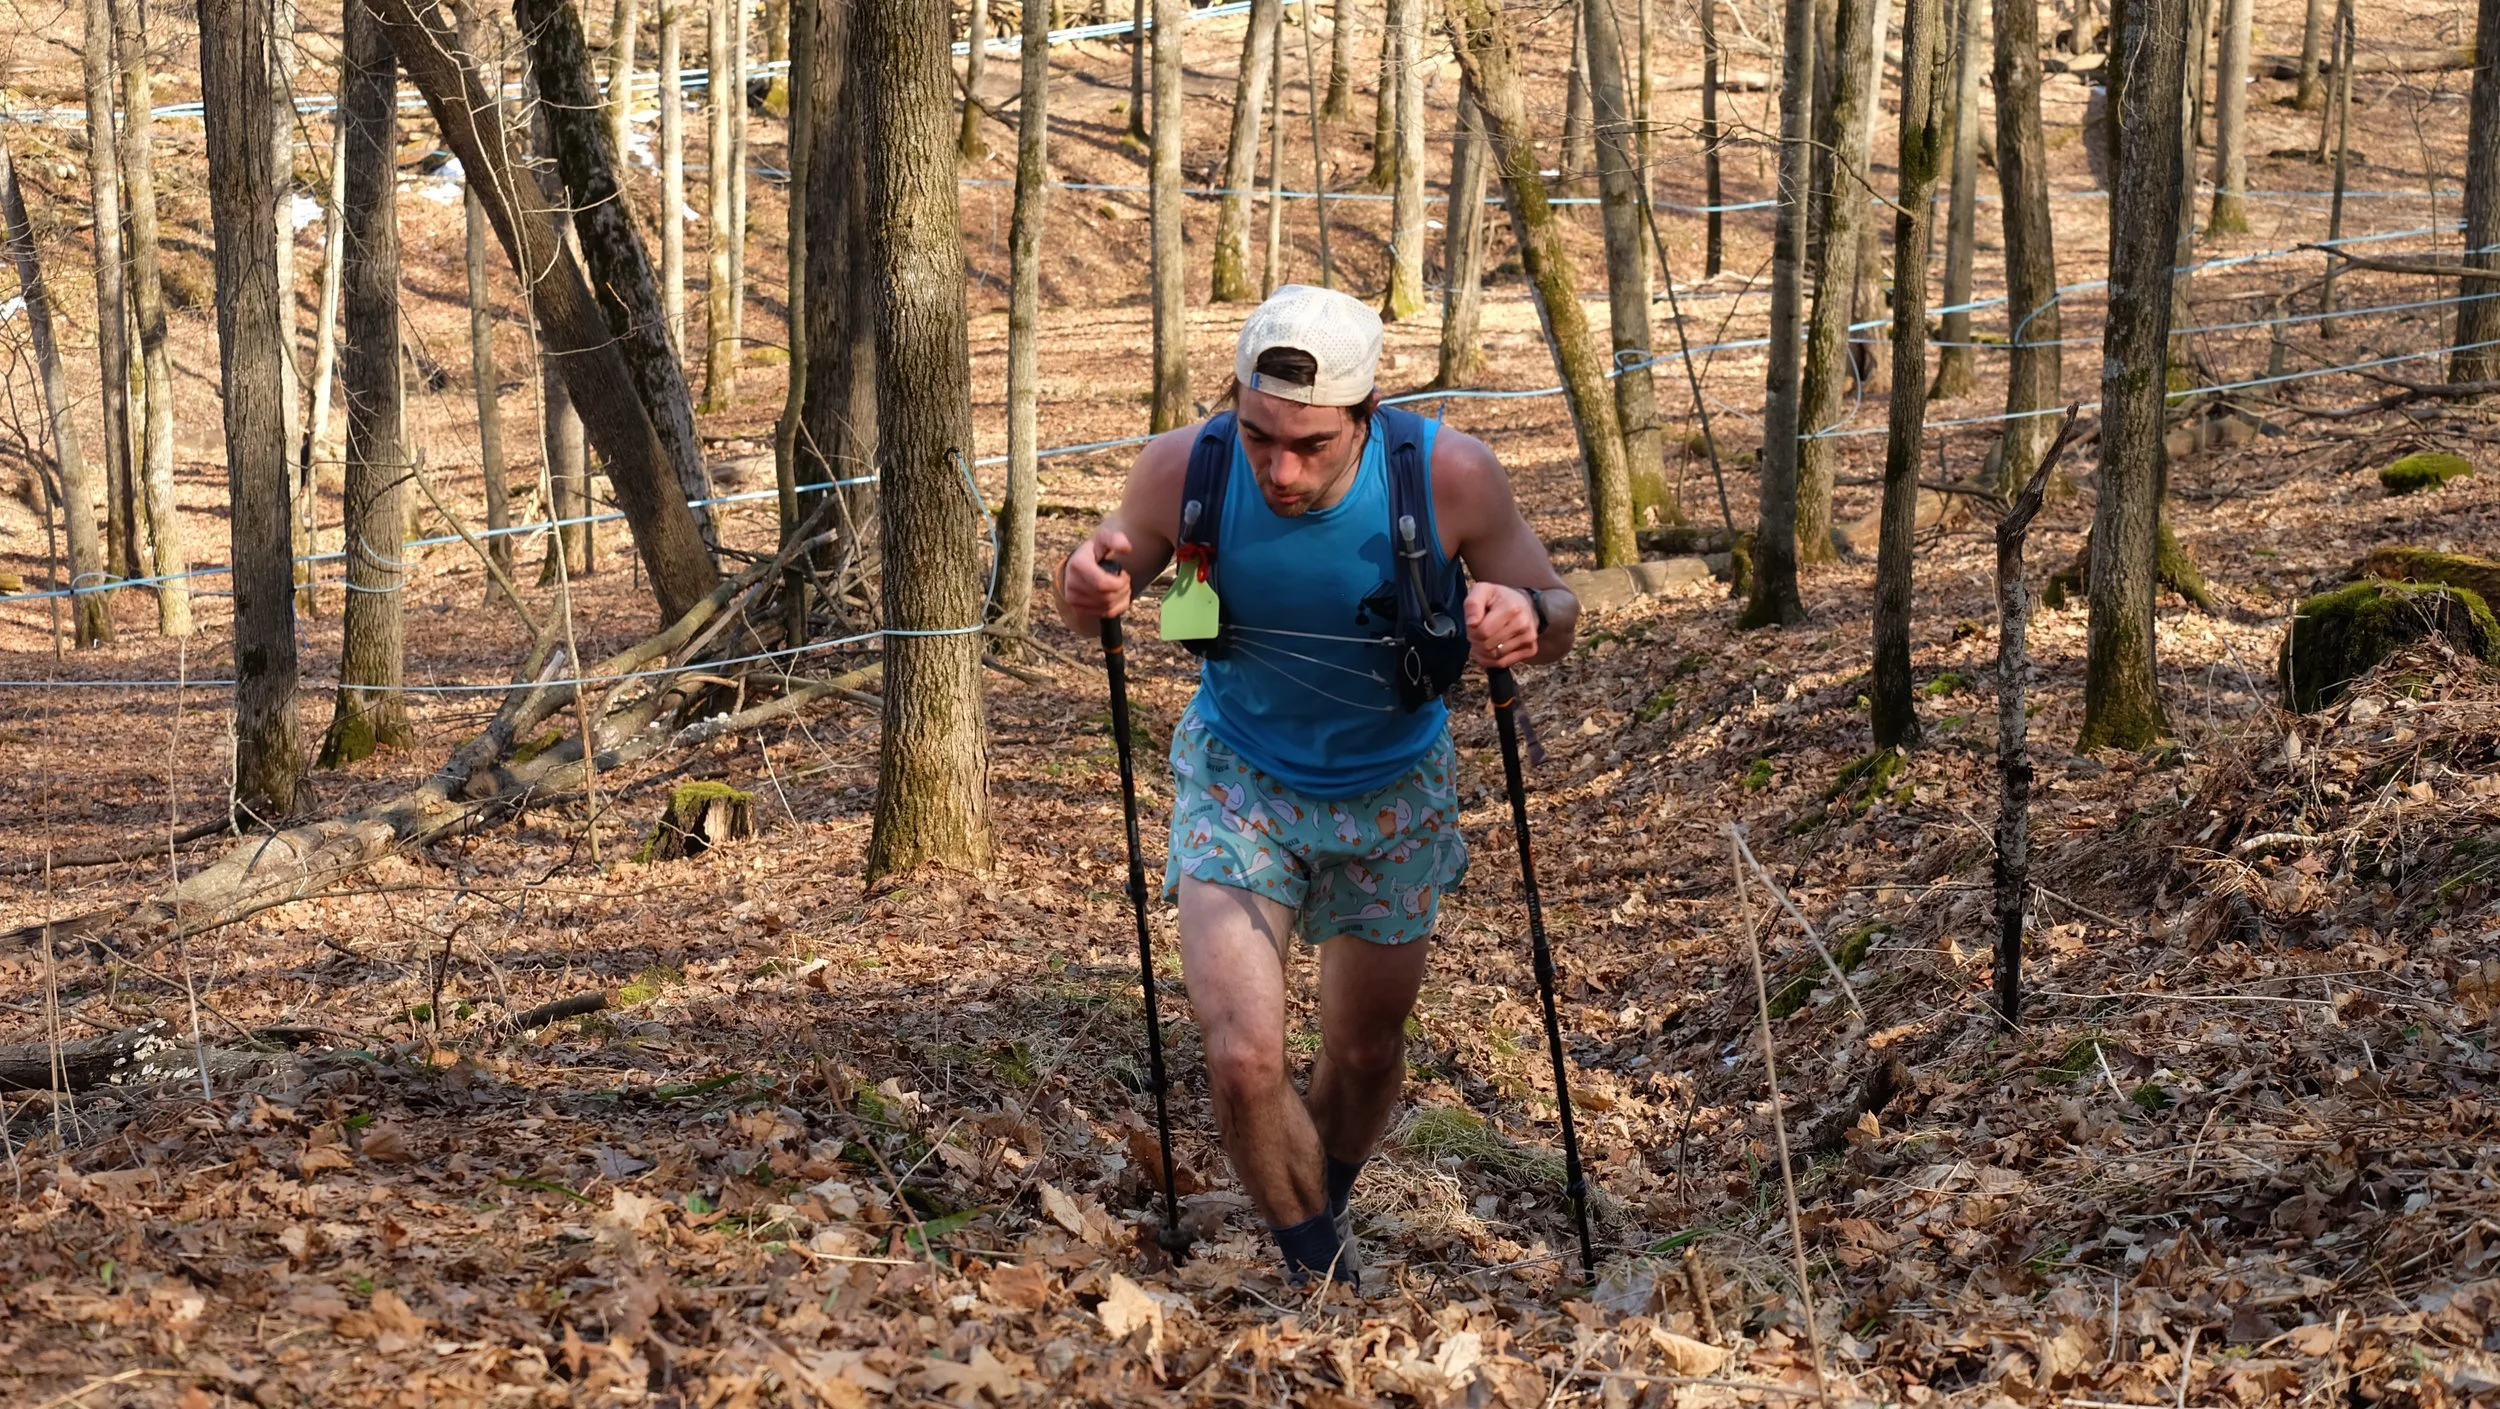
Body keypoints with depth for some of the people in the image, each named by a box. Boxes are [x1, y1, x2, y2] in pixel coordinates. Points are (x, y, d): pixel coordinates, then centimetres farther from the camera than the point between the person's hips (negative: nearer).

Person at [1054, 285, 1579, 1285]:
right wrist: (1087, 593, -31)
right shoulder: (1186, 471, -24)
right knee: (1243, 1059, -17)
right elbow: (1101, 590, -6)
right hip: (1239, 782, -1)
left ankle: (1323, 1216, 49)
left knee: (1365, 1054, 17)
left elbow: (1555, 608, -11)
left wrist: (1528, 620, -36)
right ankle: (1319, 1271, 8)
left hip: (1393, 792, 1)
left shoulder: (1449, 477, -26)